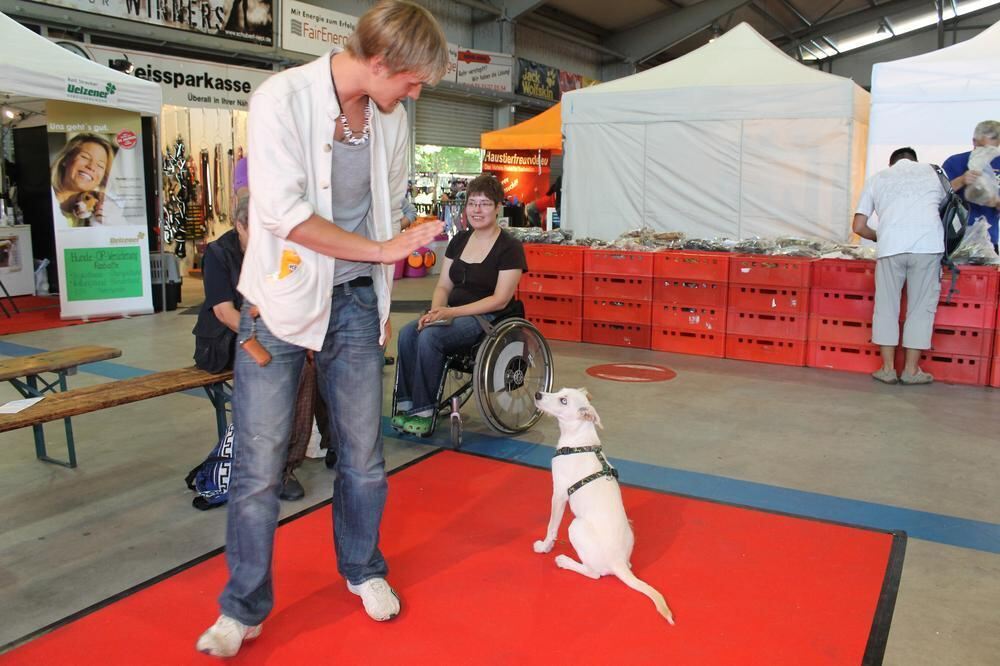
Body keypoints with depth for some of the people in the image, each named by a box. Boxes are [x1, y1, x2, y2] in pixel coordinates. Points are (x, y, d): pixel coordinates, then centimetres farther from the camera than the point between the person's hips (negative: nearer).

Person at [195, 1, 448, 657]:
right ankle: (244, 606, 20)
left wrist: (382, 303, 13)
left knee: (364, 454, 10)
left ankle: (364, 569, 33)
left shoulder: (391, 117, 5)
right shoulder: (283, 98, -12)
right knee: (259, 465, 1)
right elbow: (284, 215, -19)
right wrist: (382, 249, -15)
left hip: (355, 303, 4)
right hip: (281, 304, -4)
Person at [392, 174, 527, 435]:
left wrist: (452, 312, -18)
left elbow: (500, 300, -12)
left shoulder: (509, 247, -6)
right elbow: (443, 286, 14)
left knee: (429, 337, -30)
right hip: (451, 313, 6)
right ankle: (405, 404, -16)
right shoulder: (459, 240, 14)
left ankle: (423, 411, -19)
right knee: (407, 333, -22)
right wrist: (436, 311, -9)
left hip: (486, 317, -6)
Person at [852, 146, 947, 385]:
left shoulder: (878, 178, 23)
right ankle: (911, 369, 12)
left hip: (890, 246, 0)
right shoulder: (931, 171, 25)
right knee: (921, 308, 8)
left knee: (886, 307, 10)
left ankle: (888, 368, 13)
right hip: (928, 245, 0)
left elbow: (859, 227, 18)